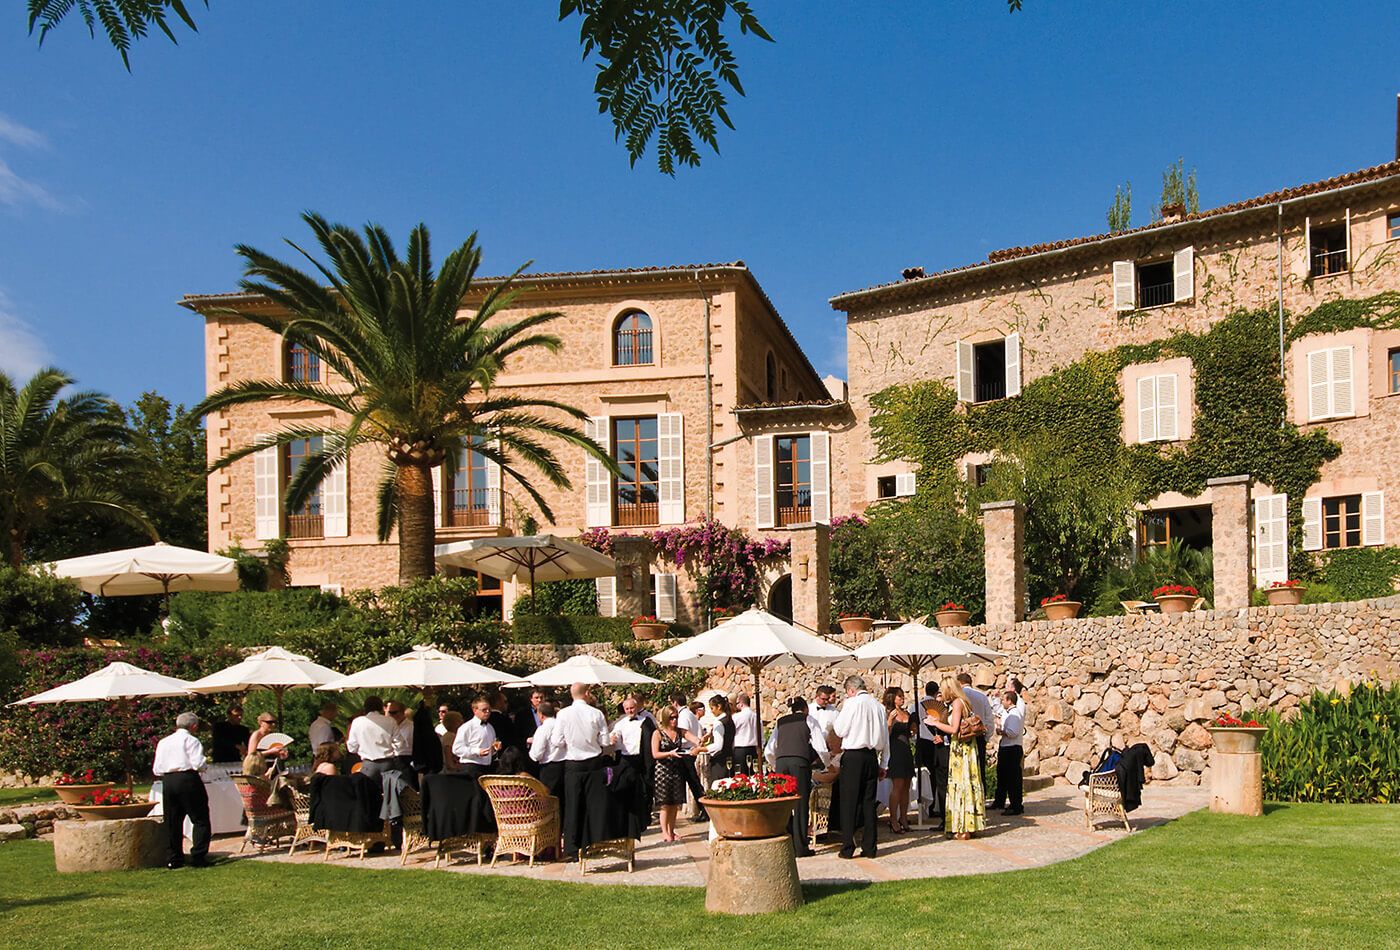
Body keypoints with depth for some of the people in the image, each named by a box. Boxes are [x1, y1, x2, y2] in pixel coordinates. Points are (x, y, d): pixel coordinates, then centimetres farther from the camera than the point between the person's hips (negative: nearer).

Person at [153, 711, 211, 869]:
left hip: (167, 782, 6)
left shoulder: (163, 742, 16)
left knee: (172, 822, 11)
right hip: (188, 780, -6)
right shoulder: (191, 741, -3)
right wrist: (204, 766, 8)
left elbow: (156, 770, 13)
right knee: (200, 820, 0)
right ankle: (198, 856, -8)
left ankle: (173, 859, 11)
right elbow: (198, 764, -13)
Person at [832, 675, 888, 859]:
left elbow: (840, 730, -5)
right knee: (869, 802, 8)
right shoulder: (878, 705, 9)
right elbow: (885, 738, 13)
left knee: (849, 802, 0)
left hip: (853, 756, -5)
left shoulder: (852, 703, -8)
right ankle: (869, 847, 9)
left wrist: (840, 712, 12)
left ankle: (848, 847, -2)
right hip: (872, 756, 5)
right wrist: (883, 764, 19)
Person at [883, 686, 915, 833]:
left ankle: (903, 818, 14)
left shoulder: (906, 713, 14)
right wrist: (890, 720, -24)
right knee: (898, 786, -10)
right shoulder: (888, 713, -5)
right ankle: (893, 820, -5)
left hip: (906, 751, 7)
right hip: (895, 751, -7)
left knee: (905, 787, 7)